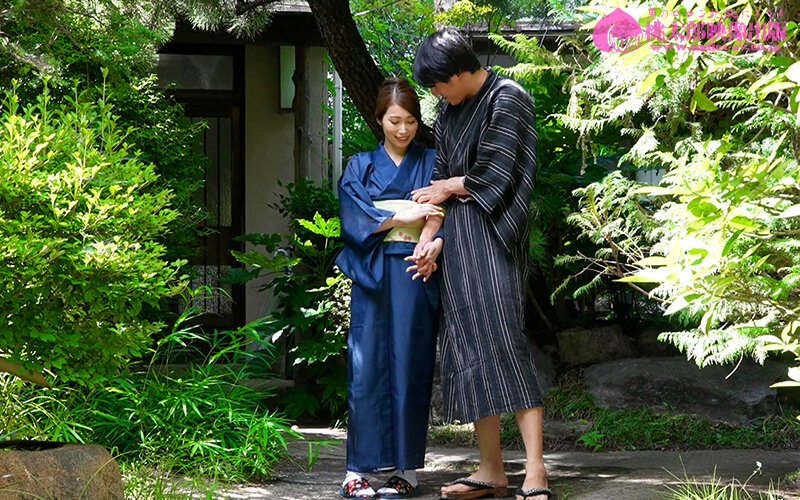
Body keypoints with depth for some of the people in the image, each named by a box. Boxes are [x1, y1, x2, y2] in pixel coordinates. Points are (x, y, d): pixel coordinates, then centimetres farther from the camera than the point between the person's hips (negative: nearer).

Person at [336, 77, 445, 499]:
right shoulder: (360, 167, 12)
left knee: (411, 367, -2)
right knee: (368, 368, -6)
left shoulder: (431, 164, 13)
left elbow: (443, 215, 3)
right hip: (373, 277, 0)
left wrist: (436, 242, -17)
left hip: (416, 274, 1)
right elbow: (355, 216, -1)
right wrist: (405, 216, -10)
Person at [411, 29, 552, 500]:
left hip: (491, 235, -8)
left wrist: (450, 188, 5)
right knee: (467, 349, 3)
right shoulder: (449, 112, 17)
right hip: (456, 241, 8)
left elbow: (493, 173, -11)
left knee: (504, 342, -16)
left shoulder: (507, 99, -6)